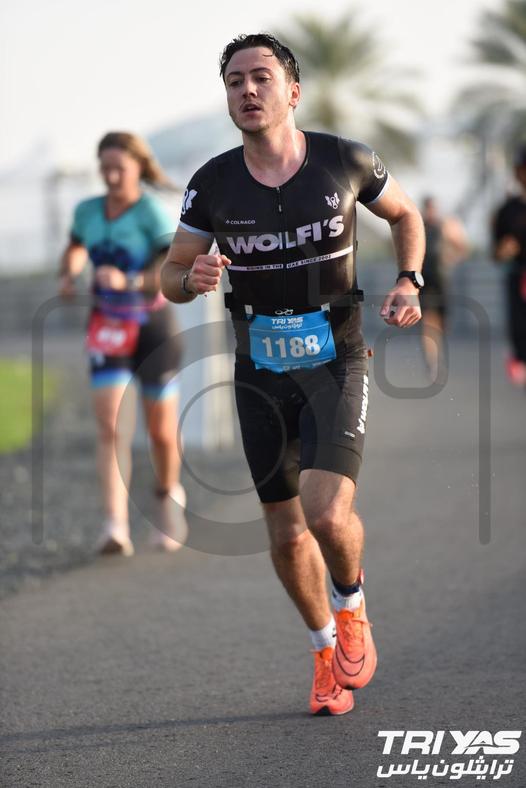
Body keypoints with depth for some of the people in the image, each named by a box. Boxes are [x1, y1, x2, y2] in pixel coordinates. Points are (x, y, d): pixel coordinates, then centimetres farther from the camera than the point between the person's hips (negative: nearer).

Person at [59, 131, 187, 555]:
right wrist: (68, 275, 3)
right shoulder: (88, 211, 1)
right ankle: (116, 526, -22)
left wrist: (127, 281, -39)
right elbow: (75, 249, 23)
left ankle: (168, 495, 41)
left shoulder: (154, 213, -15)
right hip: (108, 327, 3)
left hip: (153, 325, -3)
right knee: (112, 428, -13)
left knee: (161, 430, 10)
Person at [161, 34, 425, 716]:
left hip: (336, 362, -2)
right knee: (286, 533, 7)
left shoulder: (346, 162, -8)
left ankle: (352, 607, 12)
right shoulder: (212, 185, -6)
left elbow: (406, 214, 12)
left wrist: (409, 283, -4)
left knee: (328, 513, -21)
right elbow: (169, 276, 5)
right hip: (261, 373, 2)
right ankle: (327, 650, 31)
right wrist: (193, 279, -19)